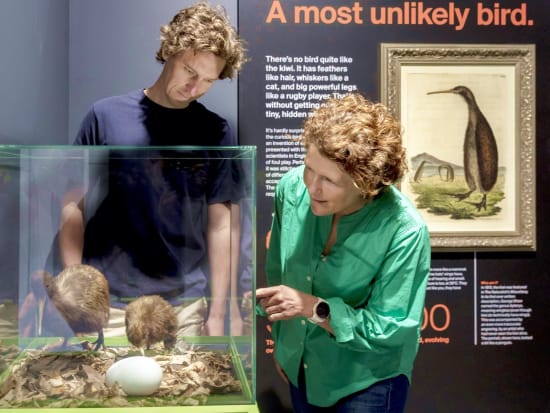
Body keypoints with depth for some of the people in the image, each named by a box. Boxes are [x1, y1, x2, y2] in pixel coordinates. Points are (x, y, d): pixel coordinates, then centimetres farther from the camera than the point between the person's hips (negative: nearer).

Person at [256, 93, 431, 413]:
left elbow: (388, 331, -21)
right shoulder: (291, 188, -16)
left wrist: (314, 308, -30)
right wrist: (281, 346, 9)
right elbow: (277, 272, 0)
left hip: (367, 382, -4)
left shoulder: (404, 231, -29)